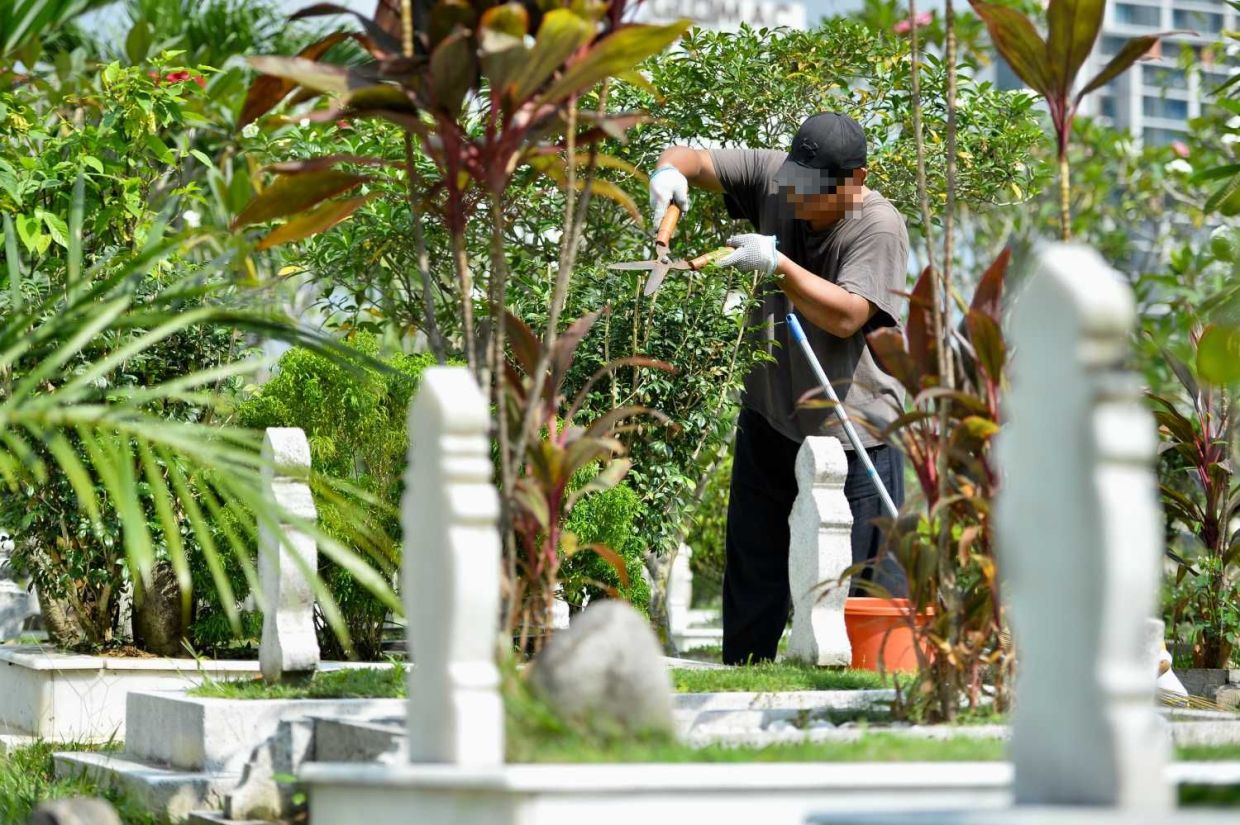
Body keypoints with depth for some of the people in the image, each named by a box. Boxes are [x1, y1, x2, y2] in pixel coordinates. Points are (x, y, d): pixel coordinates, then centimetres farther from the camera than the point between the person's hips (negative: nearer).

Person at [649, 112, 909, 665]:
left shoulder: (880, 228, -17)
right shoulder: (772, 175, -2)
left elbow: (846, 315, -26)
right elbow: (697, 160, 3)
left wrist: (777, 265, -31)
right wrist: (670, 171, -20)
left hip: (854, 428, -6)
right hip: (769, 414, 6)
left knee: (871, 570, -7)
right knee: (752, 564, 13)